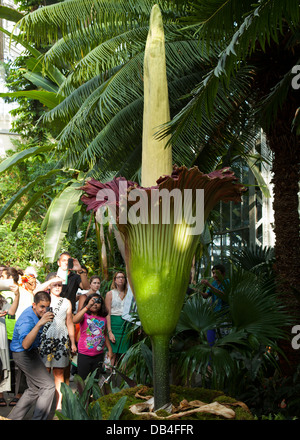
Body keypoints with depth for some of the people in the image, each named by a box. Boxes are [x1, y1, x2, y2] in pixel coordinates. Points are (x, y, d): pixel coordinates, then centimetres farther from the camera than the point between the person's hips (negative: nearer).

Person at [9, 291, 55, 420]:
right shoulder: (27, 319, -31)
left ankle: (13, 417, 20)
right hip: (23, 355, -10)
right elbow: (25, 344, -50)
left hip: (31, 352, 10)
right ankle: (38, 418, -3)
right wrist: (39, 323, -56)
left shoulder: (37, 312, -3)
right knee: (48, 386, -10)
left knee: (34, 390, 14)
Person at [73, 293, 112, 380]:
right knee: (83, 380, 2)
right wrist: (87, 307, -33)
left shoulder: (103, 318, 6)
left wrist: (110, 349, 13)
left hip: (99, 354, 4)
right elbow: (74, 320, -29)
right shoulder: (84, 315, -6)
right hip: (84, 354, -4)